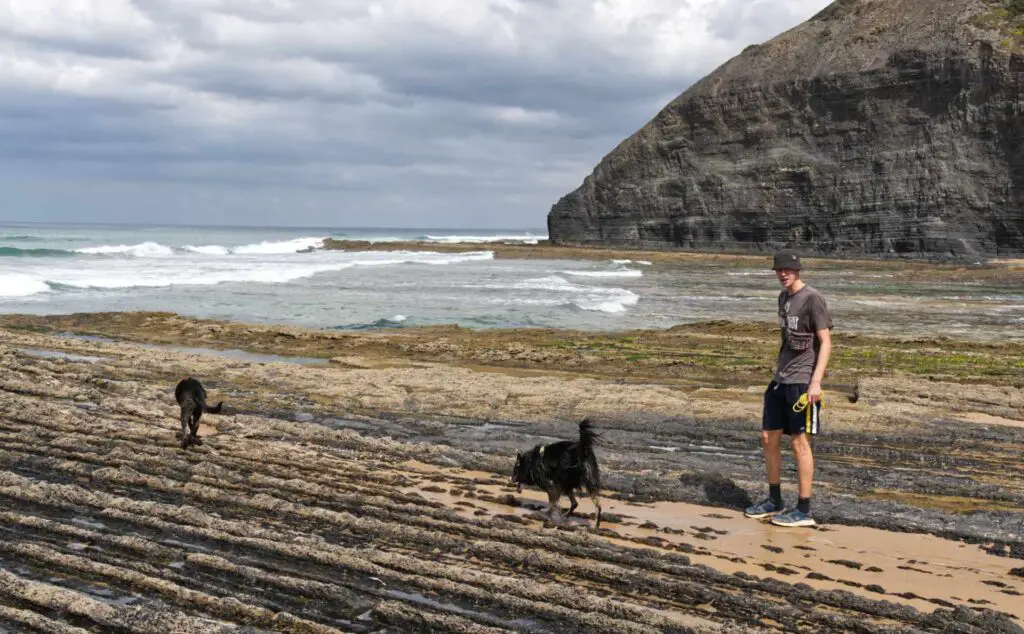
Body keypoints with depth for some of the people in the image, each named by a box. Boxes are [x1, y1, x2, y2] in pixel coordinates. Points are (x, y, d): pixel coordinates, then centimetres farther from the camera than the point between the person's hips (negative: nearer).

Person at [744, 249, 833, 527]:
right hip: (780, 379, 8)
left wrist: (816, 381, -20)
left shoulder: (813, 299, -10)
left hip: (802, 381, -8)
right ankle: (774, 501, 24)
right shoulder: (783, 297, 13)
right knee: (769, 437, 10)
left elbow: (825, 342, -12)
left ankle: (804, 510, 5)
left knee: (800, 442, -3)